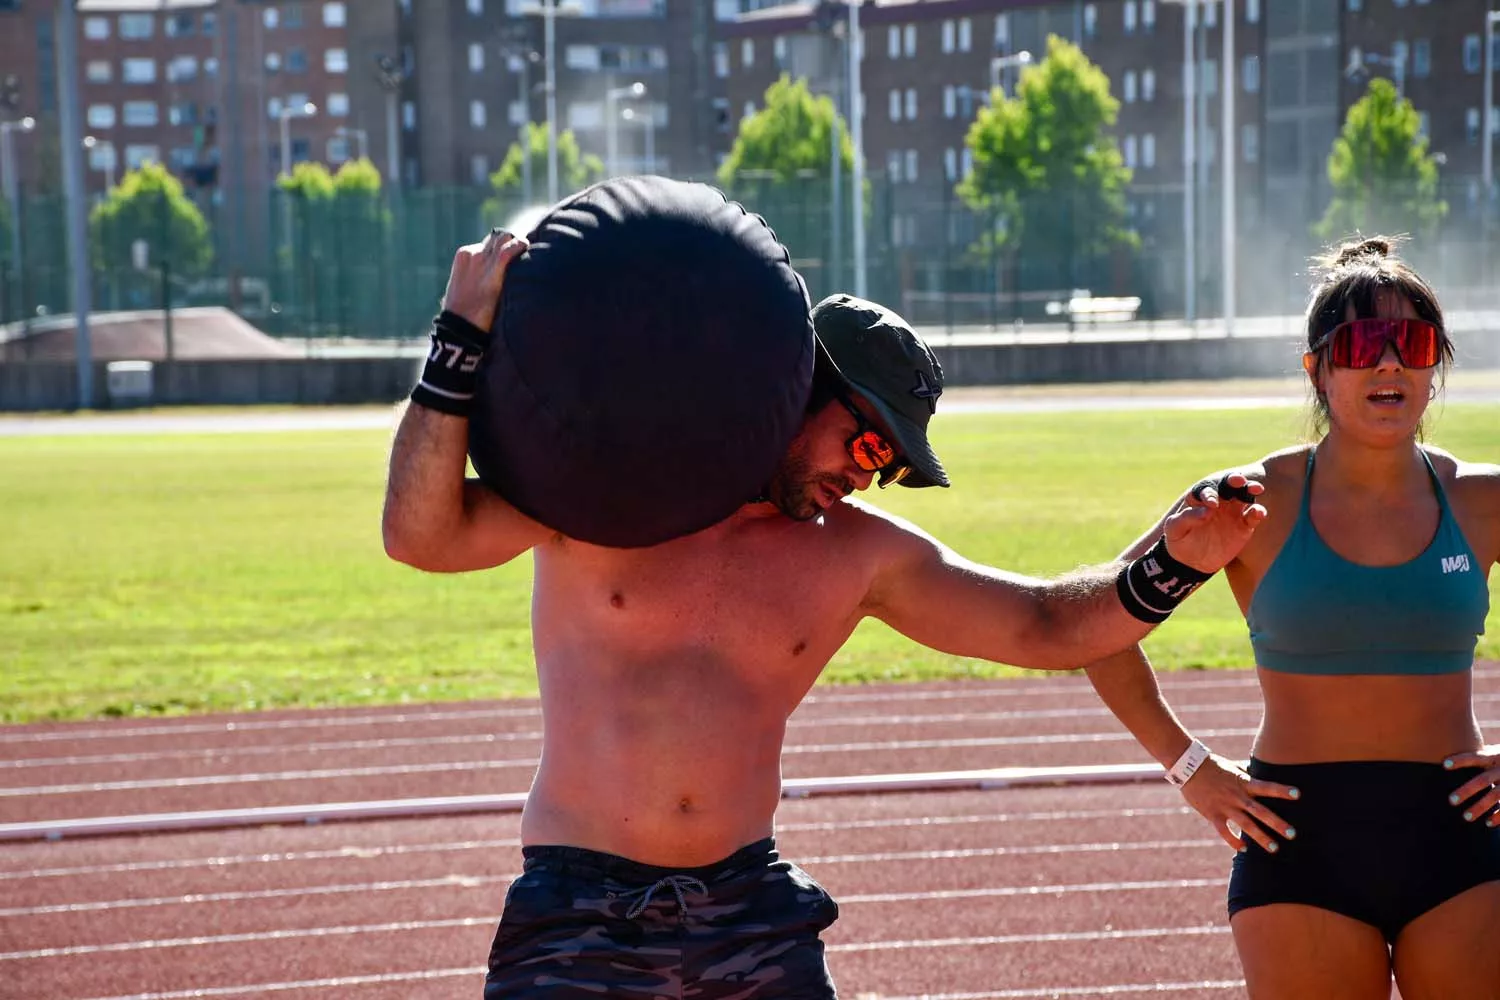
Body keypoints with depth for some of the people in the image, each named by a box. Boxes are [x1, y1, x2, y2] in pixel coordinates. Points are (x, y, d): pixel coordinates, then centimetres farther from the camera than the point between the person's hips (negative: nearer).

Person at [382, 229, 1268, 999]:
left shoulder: (861, 555, 6)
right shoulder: (595, 490, -4)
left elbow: (1046, 626, 8)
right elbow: (423, 535, -15)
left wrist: (1171, 566, -9)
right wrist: (463, 341, -21)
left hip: (753, 909, 4)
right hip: (580, 909, -3)